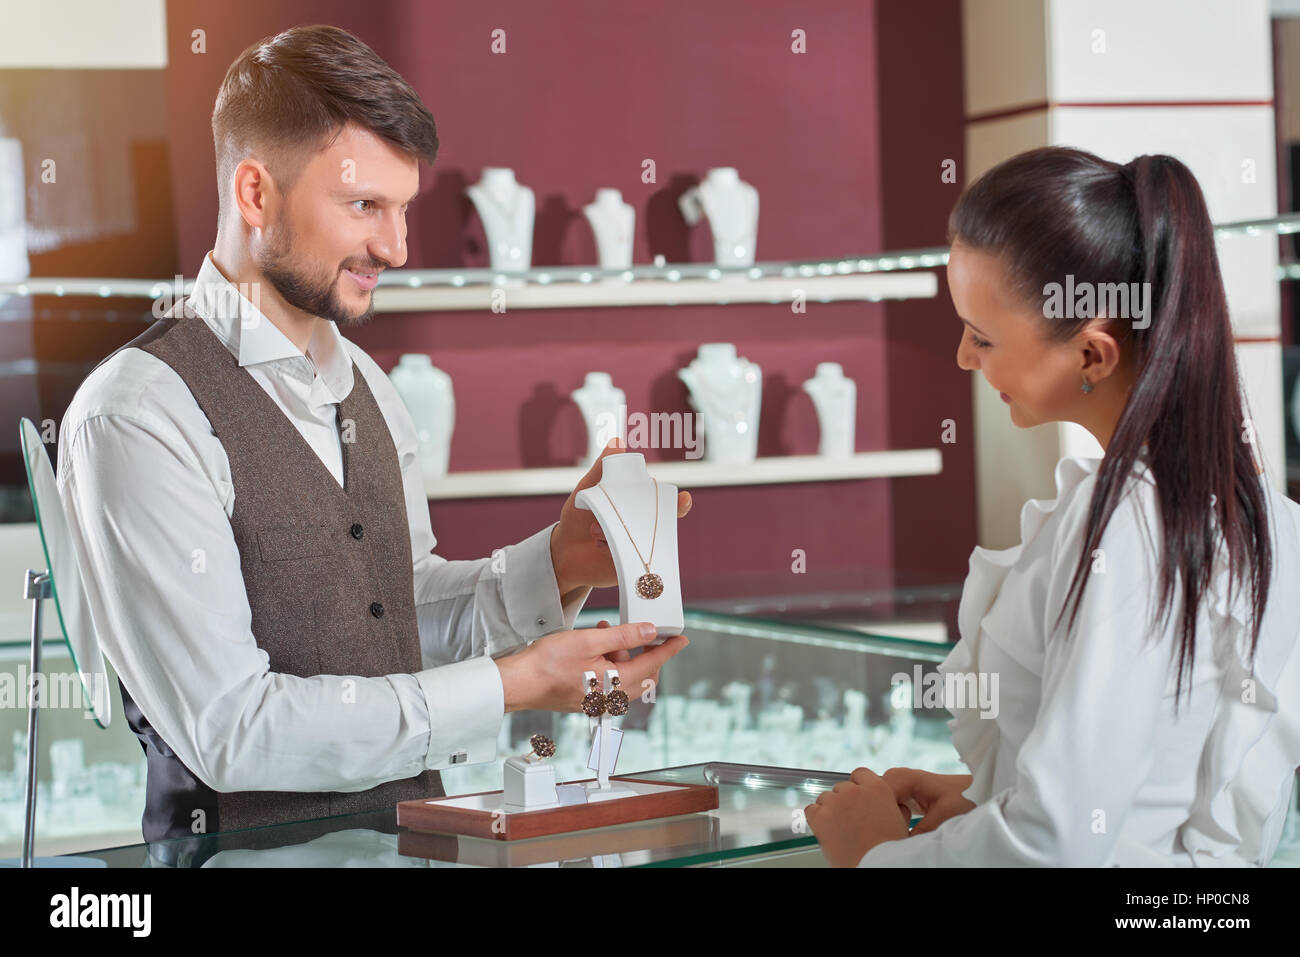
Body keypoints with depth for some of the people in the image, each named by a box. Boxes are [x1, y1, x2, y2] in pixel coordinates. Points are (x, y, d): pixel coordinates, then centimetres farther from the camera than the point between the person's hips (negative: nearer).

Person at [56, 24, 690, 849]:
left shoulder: (365, 386, 12)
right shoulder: (138, 416, -13)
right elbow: (228, 731, -17)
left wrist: (555, 567, 2)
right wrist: (509, 686, -16)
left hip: (410, 840, 7)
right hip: (248, 853, -7)